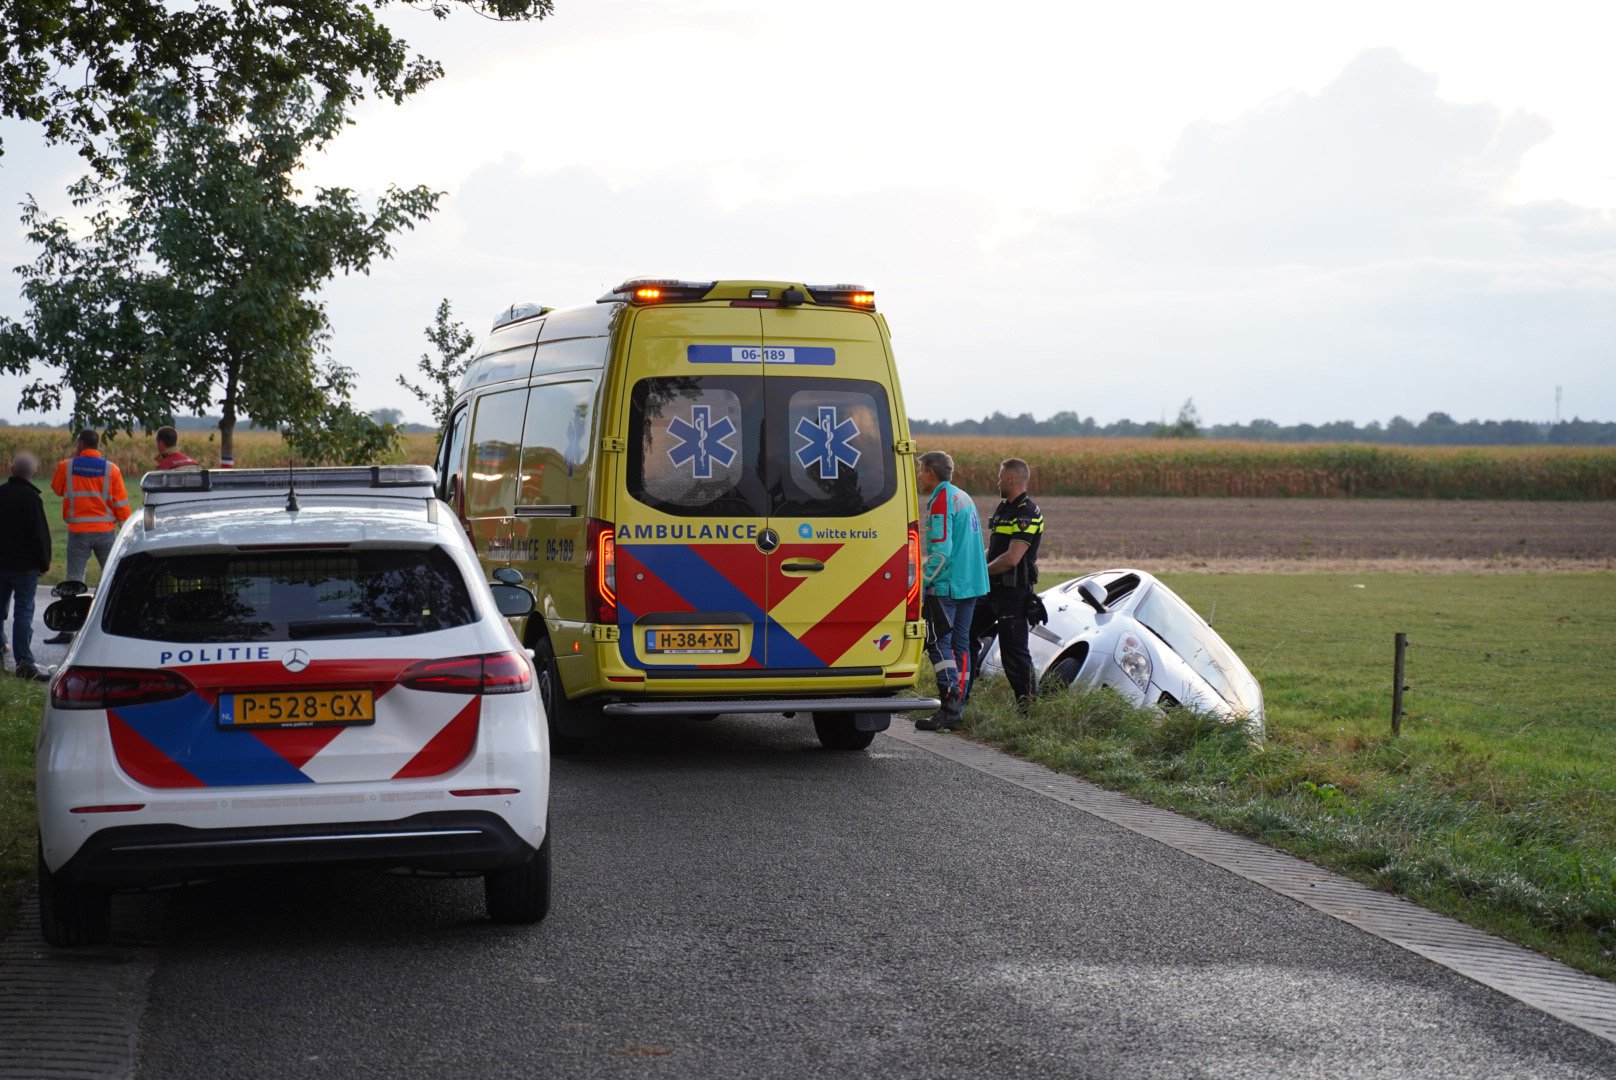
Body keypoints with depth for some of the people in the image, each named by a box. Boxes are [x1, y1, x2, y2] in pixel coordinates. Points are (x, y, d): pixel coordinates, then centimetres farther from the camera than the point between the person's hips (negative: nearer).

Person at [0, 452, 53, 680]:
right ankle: (24, 663, -7)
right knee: (24, 611, -4)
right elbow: (39, 534, -15)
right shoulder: (30, 498, -15)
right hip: (24, 565, -6)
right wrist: (44, 563, -5)